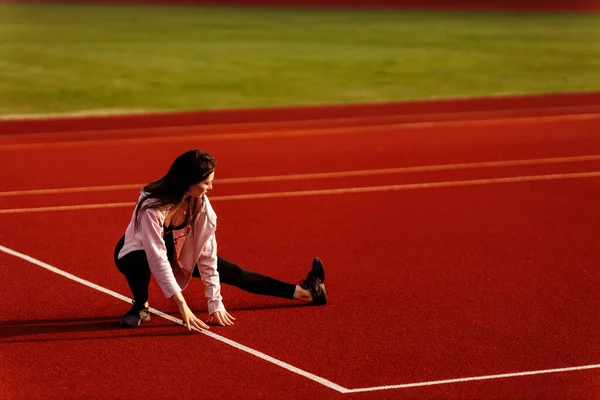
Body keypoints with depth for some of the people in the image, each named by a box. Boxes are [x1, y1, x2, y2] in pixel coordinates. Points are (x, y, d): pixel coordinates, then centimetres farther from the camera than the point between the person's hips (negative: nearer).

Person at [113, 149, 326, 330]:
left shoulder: (200, 204, -23)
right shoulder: (151, 207, -39)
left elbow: (207, 255, -18)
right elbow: (157, 258, -41)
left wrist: (215, 302, -21)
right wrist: (182, 306, -44)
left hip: (175, 251, 5)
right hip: (139, 254, -5)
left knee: (232, 272, 0)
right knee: (139, 262, -41)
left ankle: (305, 293, 9)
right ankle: (140, 307, -11)